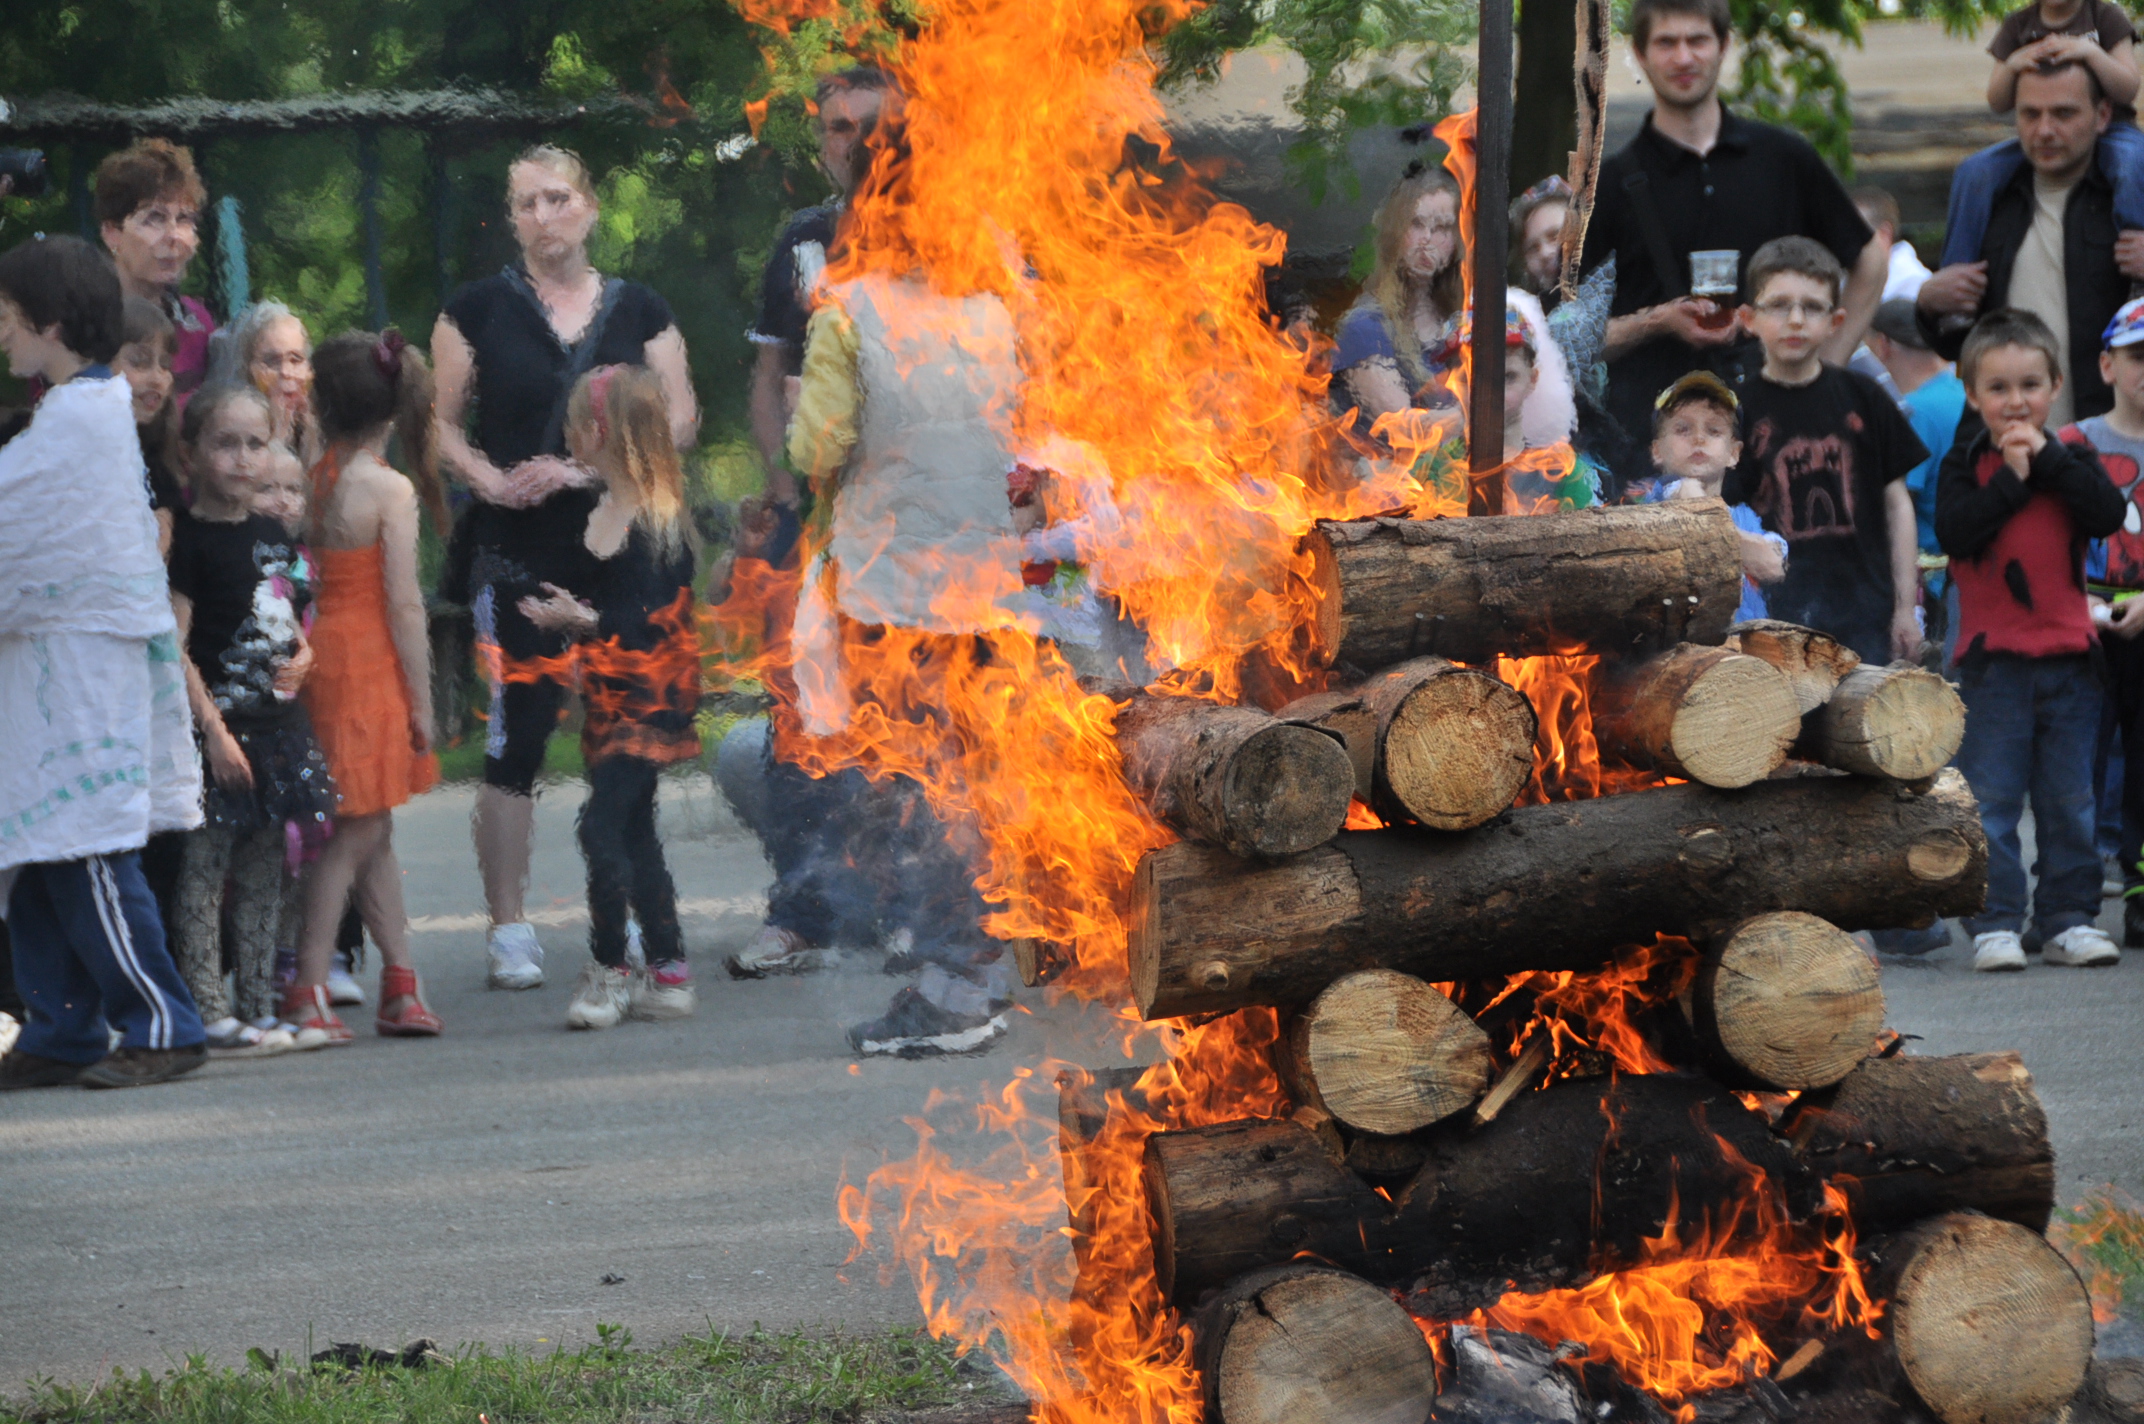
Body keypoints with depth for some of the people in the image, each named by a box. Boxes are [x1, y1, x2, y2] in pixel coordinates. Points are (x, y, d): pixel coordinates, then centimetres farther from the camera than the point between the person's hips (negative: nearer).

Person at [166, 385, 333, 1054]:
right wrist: (212, 728, -19)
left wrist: (301, 657, 3)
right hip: (218, 724, -7)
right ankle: (208, 1014, -5)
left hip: (276, 723, 7)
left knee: (264, 873, 11)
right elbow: (173, 647, -14)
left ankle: (260, 1007, 17)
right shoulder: (189, 539, -10)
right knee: (206, 868, -7)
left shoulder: (274, 535, 13)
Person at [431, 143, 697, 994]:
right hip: (516, 556, -2)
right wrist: (491, 480, -13)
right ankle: (509, 928, 0)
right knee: (516, 737, -6)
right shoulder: (479, 311, 7)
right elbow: (439, 423, 6)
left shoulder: (638, 311, 10)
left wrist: (586, 470, -10)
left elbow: (679, 419, 4)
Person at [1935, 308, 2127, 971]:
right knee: (1991, 799, -3)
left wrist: (2048, 459, -15)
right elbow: (1952, 531, -15)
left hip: (2067, 654, 2)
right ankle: (1994, 924, 0)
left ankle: (2068, 920, 14)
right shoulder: (1965, 463, 2)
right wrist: (2010, 478, -16)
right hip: (1992, 659, -2)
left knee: (2070, 800, 7)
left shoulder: (2072, 456, 7)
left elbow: (2108, 515, -11)